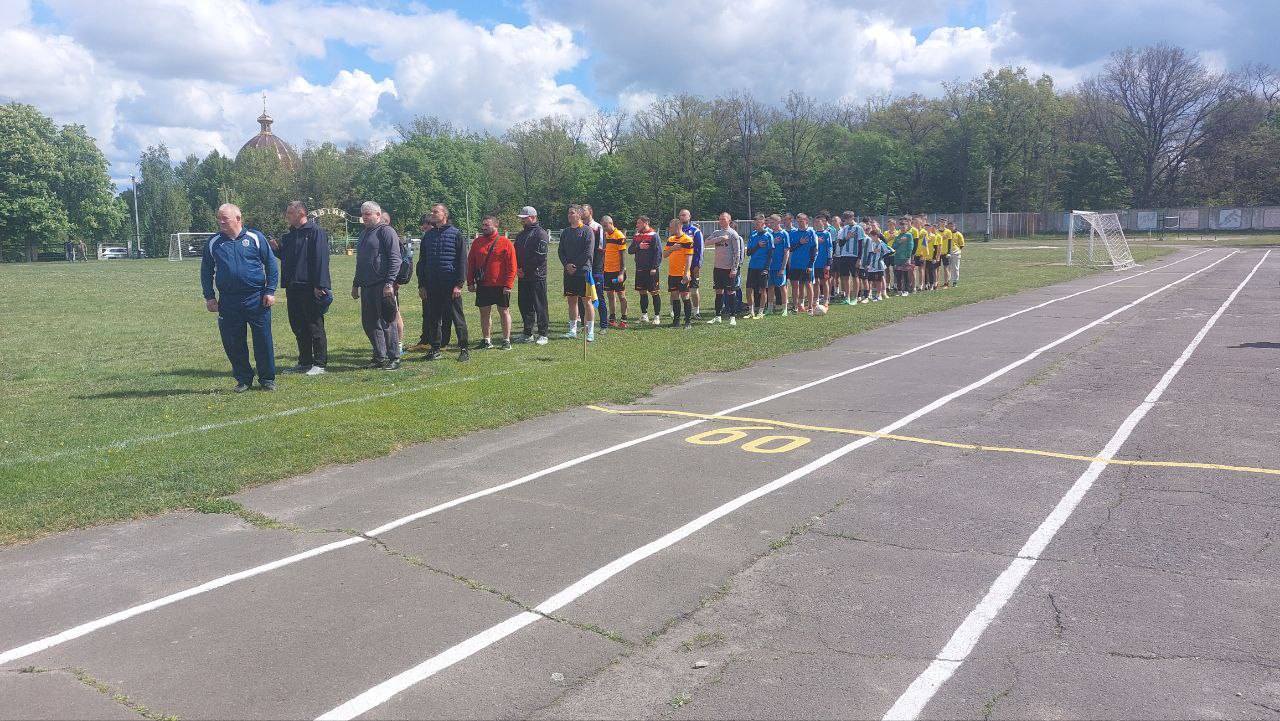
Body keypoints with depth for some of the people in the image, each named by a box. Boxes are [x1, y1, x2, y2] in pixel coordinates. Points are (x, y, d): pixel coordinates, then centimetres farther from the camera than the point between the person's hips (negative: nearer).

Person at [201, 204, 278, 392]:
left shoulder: (255, 237, 1)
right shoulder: (213, 243, 8)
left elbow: (271, 265, 3)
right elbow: (206, 272, 15)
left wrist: (270, 291, -3)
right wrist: (209, 297, 8)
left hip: (256, 299, -2)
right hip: (228, 302, 3)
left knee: (263, 341, 1)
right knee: (233, 344, 5)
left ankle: (267, 379, 13)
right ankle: (243, 379, 19)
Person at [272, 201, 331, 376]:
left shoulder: (316, 232, -9)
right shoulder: (289, 235, 17)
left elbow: (321, 260, -16)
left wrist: (319, 285, -21)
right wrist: (277, 249, 7)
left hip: (310, 288, -8)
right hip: (292, 287, 9)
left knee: (315, 327, -2)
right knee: (298, 327, 12)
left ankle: (319, 364, 3)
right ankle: (304, 362, 20)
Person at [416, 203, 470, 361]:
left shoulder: (456, 234, 0)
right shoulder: (428, 235, 14)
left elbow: (462, 260, -4)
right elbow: (421, 262, 17)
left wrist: (459, 284, -11)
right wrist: (421, 285, 10)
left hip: (450, 285, -5)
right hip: (432, 285, 5)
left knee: (457, 317, -1)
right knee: (433, 318, 8)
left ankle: (464, 349, 5)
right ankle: (435, 349, 16)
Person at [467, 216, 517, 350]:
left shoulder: (505, 243, -5)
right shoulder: (477, 242, 7)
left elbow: (512, 266, -7)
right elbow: (470, 263, 10)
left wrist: (508, 285, -13)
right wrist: (470, 282, 3)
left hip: (500, 286, -4)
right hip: (482, 286, 4)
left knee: (504, 311, 4)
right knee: (484, 312, 8)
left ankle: (506, 341, 12)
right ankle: (486, 341, 17)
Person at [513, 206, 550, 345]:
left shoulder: (540, 233, -7)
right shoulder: (520, 235, 19)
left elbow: (539, 256, -15)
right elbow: (515, 254, 19)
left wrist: (525, 270, -13)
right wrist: (516, 268, 0)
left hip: (536, 276, -8)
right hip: (523, 276, 8)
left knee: (539, 305, -3)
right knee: (523, 304, 9)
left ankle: (543, 334, 4)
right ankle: (528, 333, 18)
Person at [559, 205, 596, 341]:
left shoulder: (587, 231, -4)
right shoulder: (565, 232, 14)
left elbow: (588, 253, -11)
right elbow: (560, 251, 12)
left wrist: (575, 266, -12)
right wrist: (566, 264, -5)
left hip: (583, 271, -6)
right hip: (568, 272, 6)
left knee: (586, 301, -4)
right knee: (571, 301, 10)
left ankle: (590, 332, -1)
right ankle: (573, 330, 18)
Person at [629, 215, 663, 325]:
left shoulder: (654, 235, -7)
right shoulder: (637, 236, 13)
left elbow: (658, 252, -11)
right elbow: (630, 250, 9)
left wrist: (654, 267, -16)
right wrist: (638, 247, -10)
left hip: (651, 269, -6)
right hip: (640, 269, 6)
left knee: (654, 292, -2)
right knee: (642, 292, 10)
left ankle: (657, 316, 3)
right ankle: (644, 315, 18)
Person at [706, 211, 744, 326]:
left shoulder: (733, 234, -5)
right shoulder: (716, 233, 12)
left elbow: (737, 252, -8)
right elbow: (707, 242, -6)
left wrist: (734, 269, -14)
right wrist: (720, 238, -18)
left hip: (729, 268, -5)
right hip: (717, 266, 5)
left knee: (730, 291, -1)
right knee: (718, 291, 8)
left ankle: (732, 317, 5)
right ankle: (718, 316, 15)